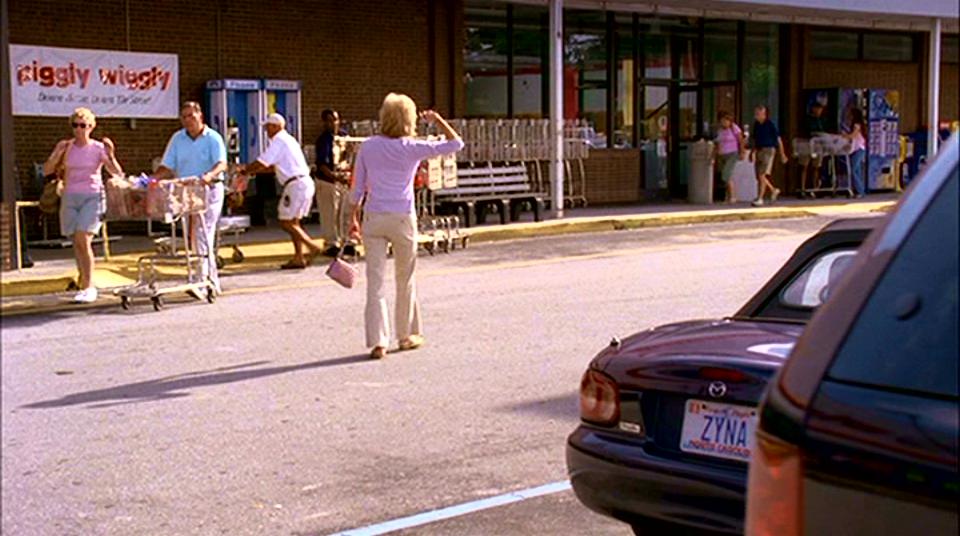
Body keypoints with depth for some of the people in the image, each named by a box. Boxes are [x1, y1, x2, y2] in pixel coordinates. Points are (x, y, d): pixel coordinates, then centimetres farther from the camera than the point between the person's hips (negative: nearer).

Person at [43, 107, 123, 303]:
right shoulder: (66, 147, 6)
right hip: (70, 197, 4)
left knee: (83, 239, -16)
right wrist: (58, 153, -11)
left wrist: (110, 155, -22)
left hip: (92, 197, -4)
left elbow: (117, 172, -7)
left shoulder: (98, 148, -1)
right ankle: (83, 280, 21)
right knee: (77, 243, 6)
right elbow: (46, 170, 2)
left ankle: (88, 287, -12)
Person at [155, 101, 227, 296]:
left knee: (203, 235, -13)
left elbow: (222, 163, -16)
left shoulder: (213, 138, -2)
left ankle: (201, 280, -17)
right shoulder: (177, 139, 11)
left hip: (210, 190, -5)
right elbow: (167, 167, 9)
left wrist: (210, 175, -36)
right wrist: (152, 179, -9)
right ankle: (212, 280, 15)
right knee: (196, 236, 6)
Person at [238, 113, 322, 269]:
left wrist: (245, 170, 0)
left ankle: (312, 246, -10)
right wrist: (251, 170, 21)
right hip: (304, 182, 10)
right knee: (293, 222, 12)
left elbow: (263, 162, -15)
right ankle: (298, 258, 10)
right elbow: (274, 166, 26)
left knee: (287, 223, -6)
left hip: (296, 184, -10)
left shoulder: (279, 141, -9)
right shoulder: (288, 139, 22)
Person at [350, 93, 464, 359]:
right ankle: (407, 335, 27)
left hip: (373, 218, 2)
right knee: (406, 280, 15)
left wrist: (353, 219, 15)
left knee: (375, 281, 1)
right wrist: (437, 119, 13)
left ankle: (378, 341, -4)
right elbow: (455, 144, 3)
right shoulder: (412, 148, -5)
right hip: (402, 219, -2)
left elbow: (358, 189, 6)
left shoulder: (368, 147, 3)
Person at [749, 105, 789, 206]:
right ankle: (774, 190, 31)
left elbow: (778, 139, -6)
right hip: (759, 150, 7)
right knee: (759, 176, 9)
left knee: (762, 175, -12)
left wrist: (782, 154, -5)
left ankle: (760, 199, -10)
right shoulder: (756, 124, 8)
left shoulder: (770, 124, -10)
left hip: (768, 150, -7)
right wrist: (752, 152, 18)